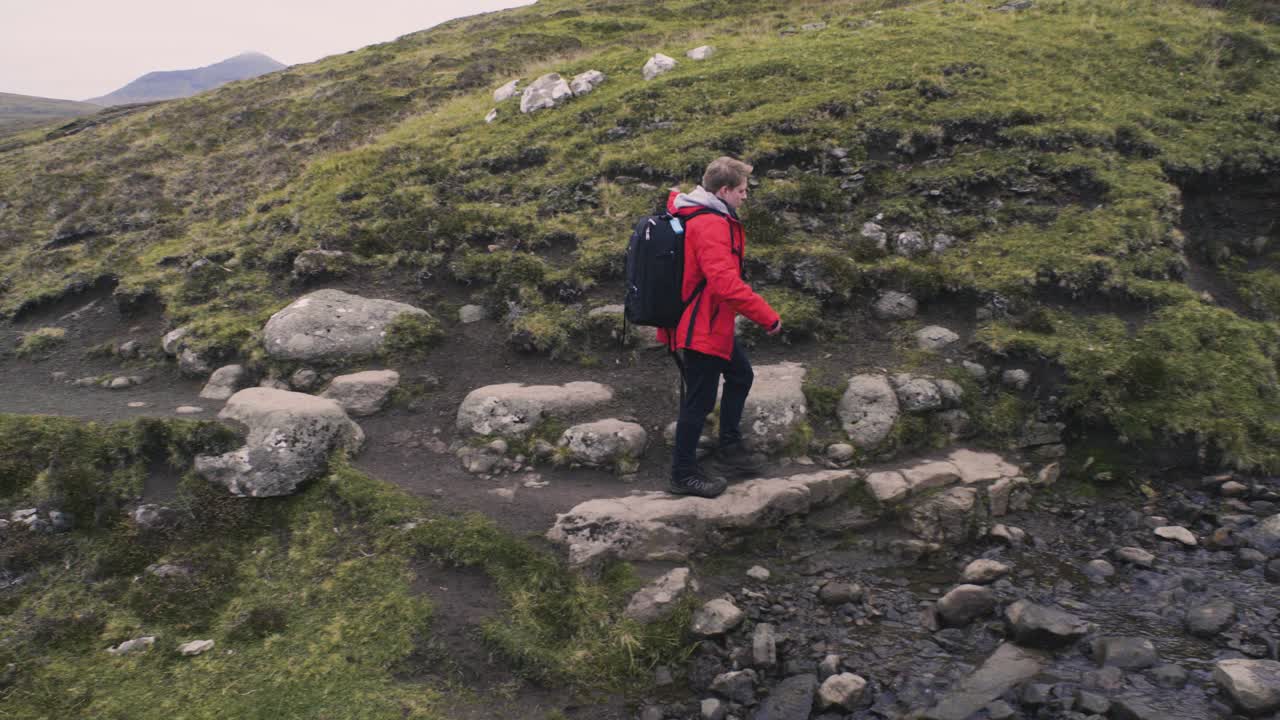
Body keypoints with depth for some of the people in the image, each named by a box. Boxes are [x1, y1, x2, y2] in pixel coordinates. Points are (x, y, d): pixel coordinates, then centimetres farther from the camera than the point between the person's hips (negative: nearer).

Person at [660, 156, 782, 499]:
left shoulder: (699, 216, 8)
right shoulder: (711, 226, -24)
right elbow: (726, 283, -32)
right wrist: (768, 316, -25)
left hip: (711, 324, 11)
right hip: (703, 328, -11)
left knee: (740, 375, 23)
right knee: (700, 400, 0)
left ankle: (729, 446, 36)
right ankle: (683, 474, 13)